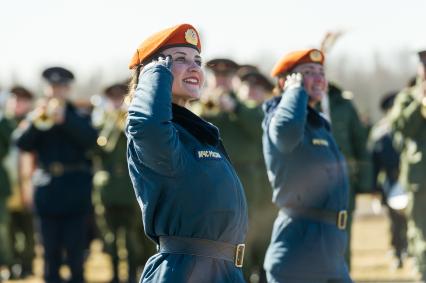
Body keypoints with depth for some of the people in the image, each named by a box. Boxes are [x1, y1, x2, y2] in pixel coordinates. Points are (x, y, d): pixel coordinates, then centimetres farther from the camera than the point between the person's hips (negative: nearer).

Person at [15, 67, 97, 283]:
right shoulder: (35, 116, 9)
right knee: (50, 247, 5)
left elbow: (91, 139, -13)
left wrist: (64, 119, -22)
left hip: (74, 189, -1)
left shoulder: (78, 117, 5)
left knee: (75, 245, -1)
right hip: (47, 189, 2)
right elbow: (22, 143, -4)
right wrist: (35, 121, -20)